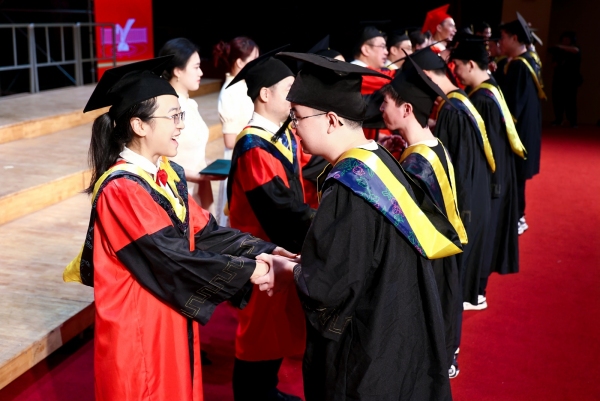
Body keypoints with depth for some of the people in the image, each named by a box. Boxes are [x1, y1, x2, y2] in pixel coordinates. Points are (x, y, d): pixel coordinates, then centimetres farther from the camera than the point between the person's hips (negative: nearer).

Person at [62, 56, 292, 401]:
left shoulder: (170, 174, 4)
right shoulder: (121, 189, -23)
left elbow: (205, 233, 3)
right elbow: (172, 256, -26)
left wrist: (264, 251, -9)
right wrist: (247, 270, -22)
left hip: (172, 320, 8)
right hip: (138, 326, -8)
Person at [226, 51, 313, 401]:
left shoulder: (285, 135, 5)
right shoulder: (253, 148, -23)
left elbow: (299, 187, 6)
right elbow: (282, 209, -25)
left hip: (284, 246, 9)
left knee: (279, 325, 20)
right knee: (260, 330, 7)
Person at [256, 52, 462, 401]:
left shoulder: (348, 187, -27)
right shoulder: (381, 162, 0)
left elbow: (327, 286, -25)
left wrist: (288, 271, -6)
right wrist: (298, 263, 4)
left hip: (366, 356, -8)